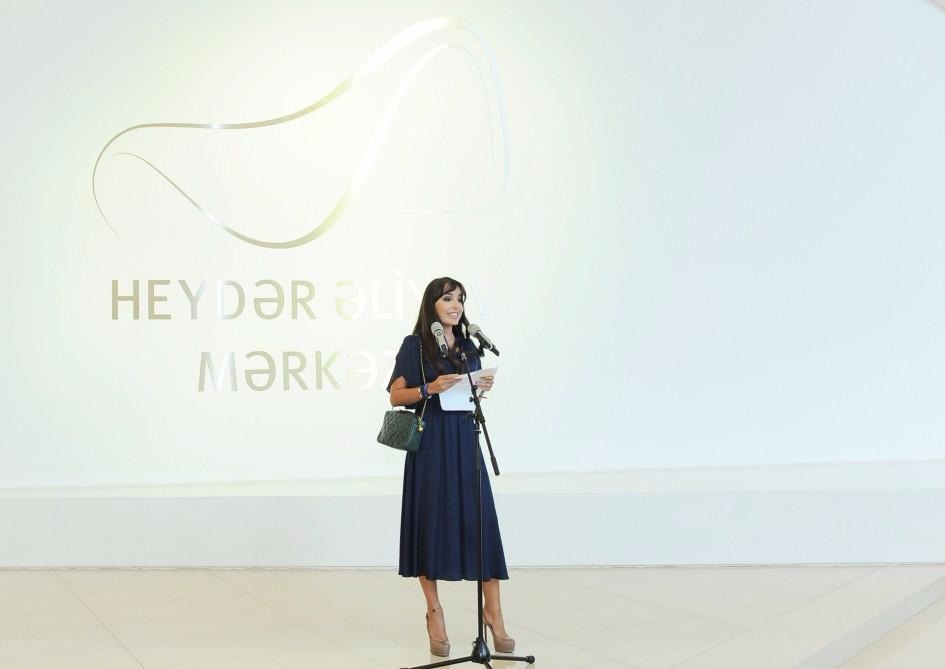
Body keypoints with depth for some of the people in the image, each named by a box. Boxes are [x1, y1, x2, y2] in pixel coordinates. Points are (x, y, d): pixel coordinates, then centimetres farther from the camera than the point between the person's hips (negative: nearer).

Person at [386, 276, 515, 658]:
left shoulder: (469, 347, 12)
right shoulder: (414, 345, -1)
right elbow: (395, 396, -4)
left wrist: (483, 389, -2)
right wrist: (430, 388, -19)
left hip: (465, 441, 4)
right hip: (430, 443, -3)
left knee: (481, 522, -4)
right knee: (431, 523, 1)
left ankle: (492, 610, 3)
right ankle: (434, 612, 12)